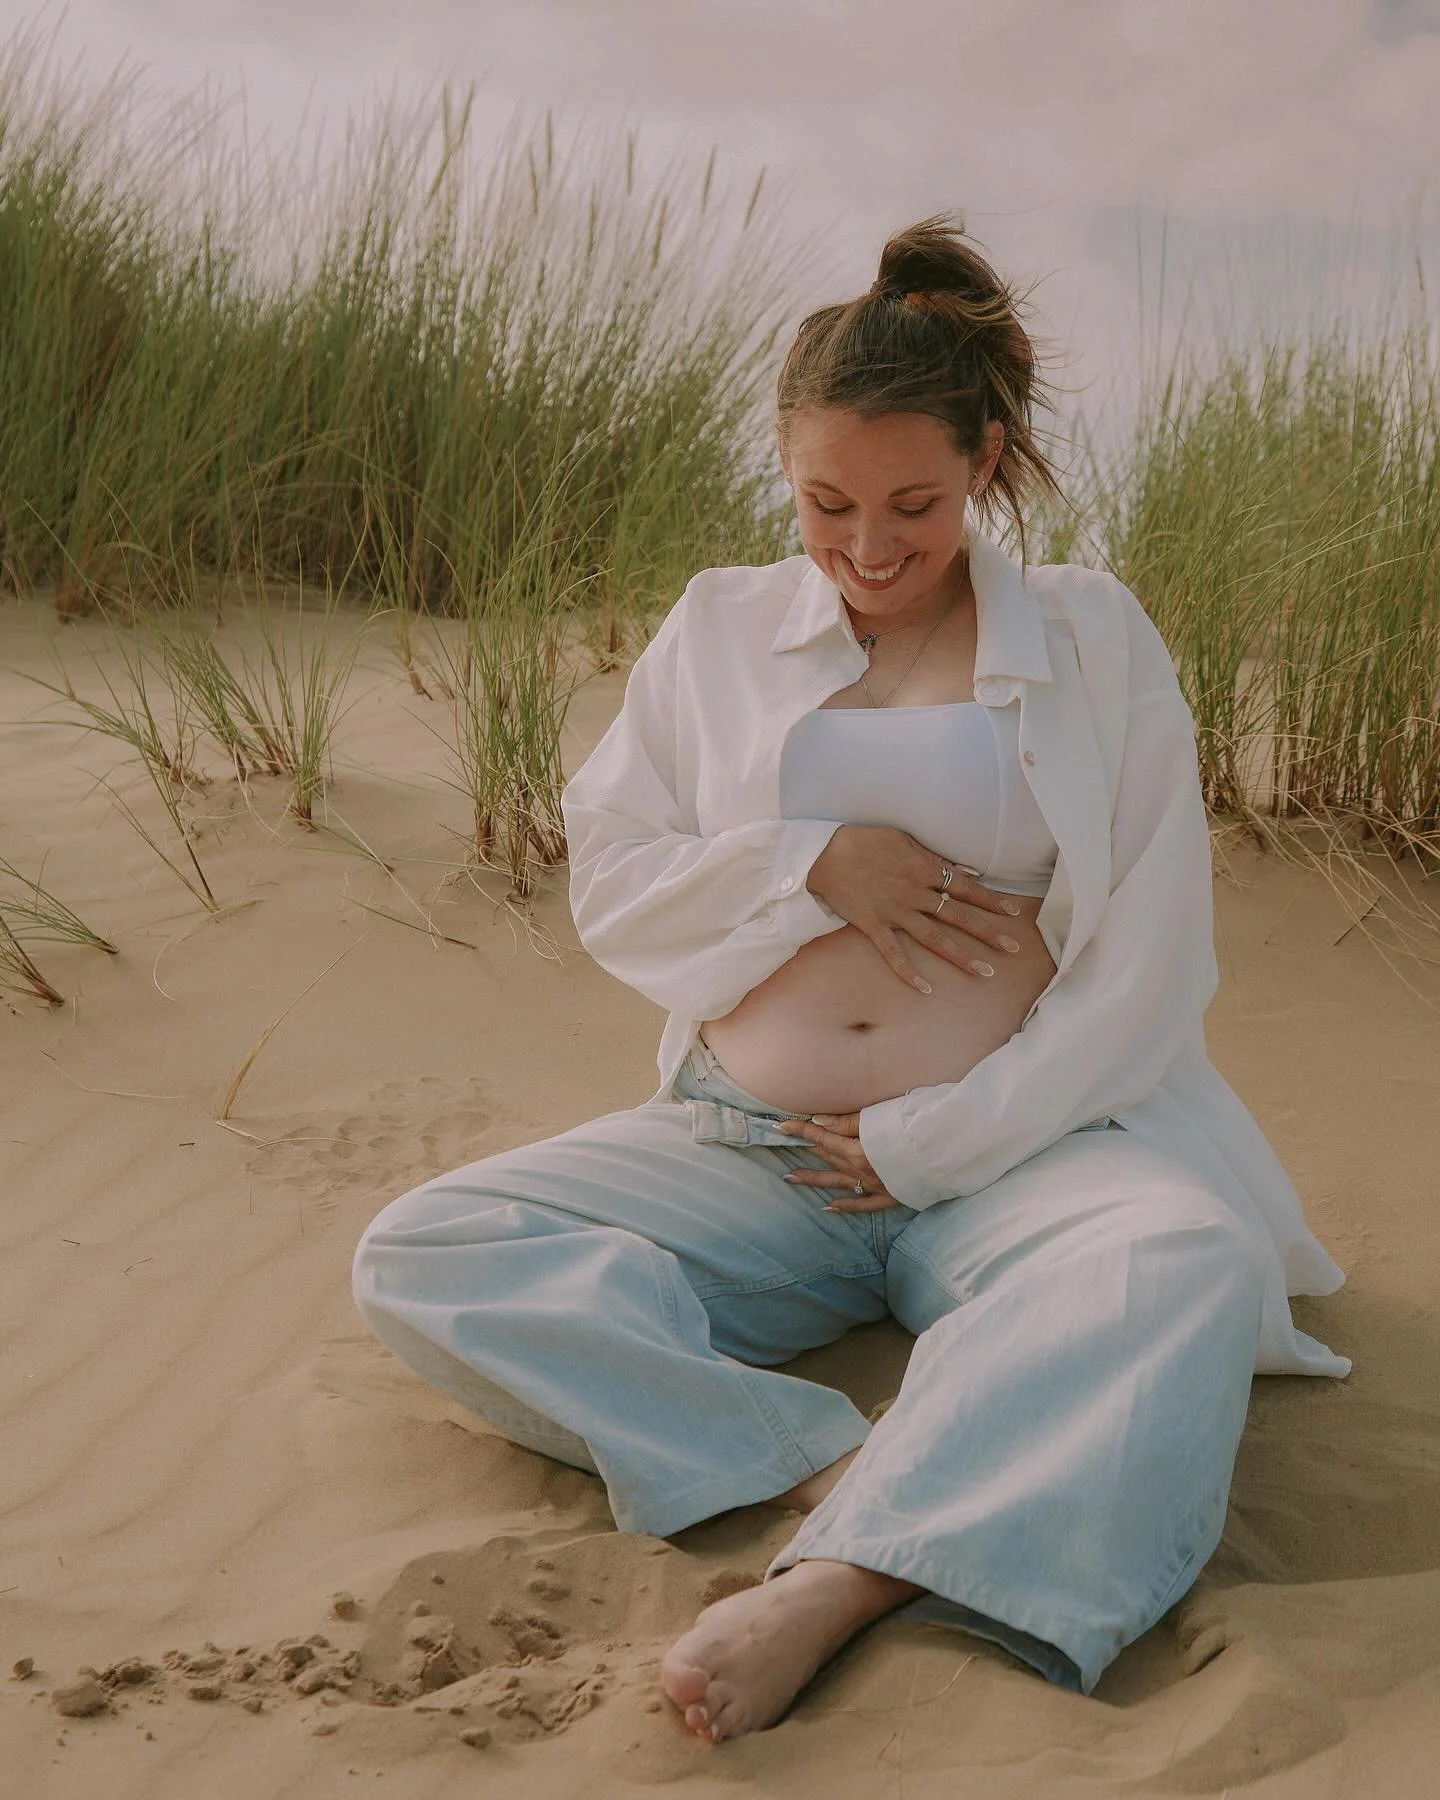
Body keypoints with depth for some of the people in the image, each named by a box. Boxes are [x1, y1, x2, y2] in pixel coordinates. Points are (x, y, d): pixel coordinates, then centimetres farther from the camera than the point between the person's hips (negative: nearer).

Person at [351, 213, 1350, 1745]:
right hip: (743, 1150, 3)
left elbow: (1146, 965, -1)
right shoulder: (718, 627, 12)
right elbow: (608, 888, 9)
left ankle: (838, 1579, -43)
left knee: (1198, 1261, -36)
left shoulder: (1092, 639, 5)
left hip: (1011, 1150, -2)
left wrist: (931, 1144, -9)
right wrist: (813, 863, -8)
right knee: (421, 1258, -19)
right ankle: (849, 1471, -32)